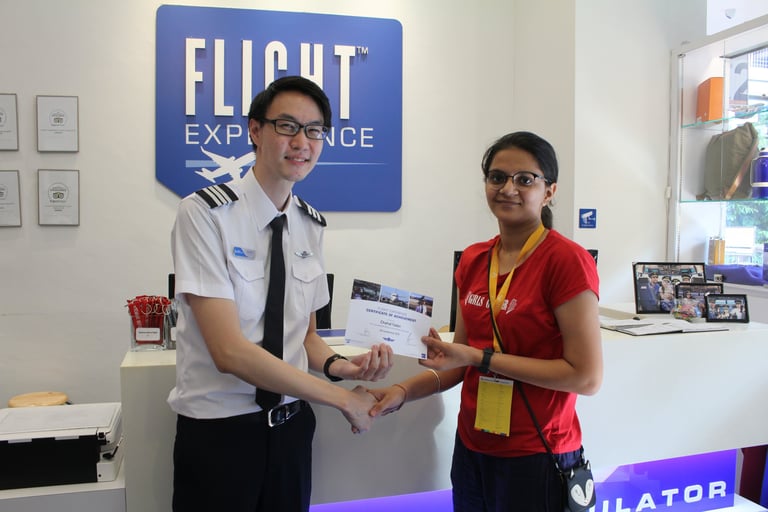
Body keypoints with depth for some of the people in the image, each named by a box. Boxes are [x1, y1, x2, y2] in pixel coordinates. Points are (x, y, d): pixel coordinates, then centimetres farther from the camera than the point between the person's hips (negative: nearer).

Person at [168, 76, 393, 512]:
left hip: (292, 424, 5)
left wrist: (339, 365, -11)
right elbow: (230, 351, -22)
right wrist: (344, 397, -18)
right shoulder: (205, 213, -15)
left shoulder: (312, 225, 2)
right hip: (218, 428, -5)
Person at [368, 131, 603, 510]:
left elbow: (587, 377, -18)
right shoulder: (473, 260, 3)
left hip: (535, 457, -5)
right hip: (472, 447, 6)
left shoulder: (566, 260, -15)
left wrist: (482, 357, -19)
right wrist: (403, 391, -5)